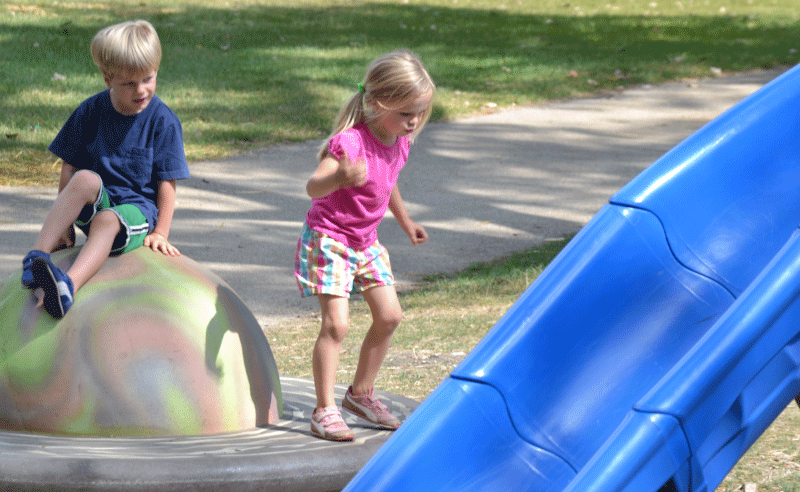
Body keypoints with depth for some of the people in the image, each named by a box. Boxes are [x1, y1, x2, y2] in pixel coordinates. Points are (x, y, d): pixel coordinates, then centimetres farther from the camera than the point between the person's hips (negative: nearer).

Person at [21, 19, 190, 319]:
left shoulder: (163, 122, -6)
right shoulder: (90, 112, 0)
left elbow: (167, 182, -6)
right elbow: (69, 168, 3)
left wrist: (161, 232, -10)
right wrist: (63, 221, 0)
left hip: (137, 207, -2)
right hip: (96, 202, 2)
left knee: (107, 221, -36)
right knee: (85, 179, -32)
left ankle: (70, 283, -63)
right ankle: (37, 257, -42)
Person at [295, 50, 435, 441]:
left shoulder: (399, 142, -1)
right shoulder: (350, 141, -26)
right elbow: (313, 187, -39)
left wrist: (406, 222, 33)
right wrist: (340, 177, -60)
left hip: (365, 242, 8)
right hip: (328, 239, -8)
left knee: (389, 316, 7)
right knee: (336, 323, -14)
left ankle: (361, 394, 24)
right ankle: (325, 411, -7)